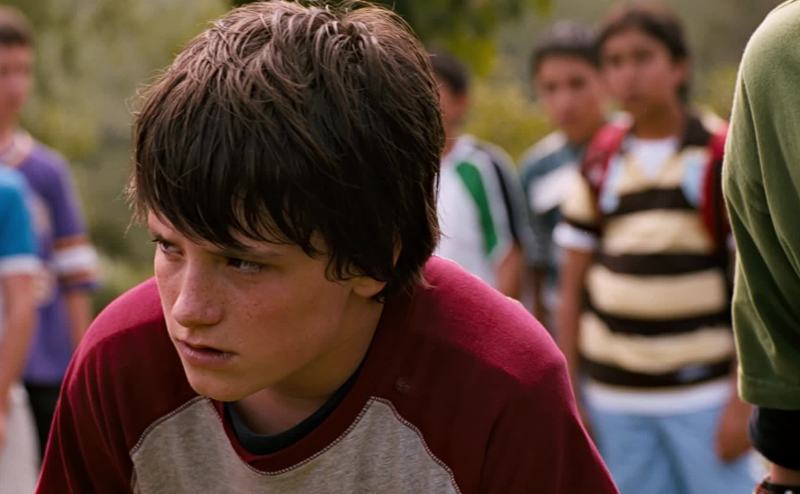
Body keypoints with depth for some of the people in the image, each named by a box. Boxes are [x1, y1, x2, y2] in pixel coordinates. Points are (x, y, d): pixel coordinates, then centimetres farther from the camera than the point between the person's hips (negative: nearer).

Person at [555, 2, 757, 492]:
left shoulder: (723, 156, -4)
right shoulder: (601, 162, 6)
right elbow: (572, 285, 10)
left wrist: (744, 401, -10)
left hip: (703, 391, -3)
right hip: (617, 397, 4)